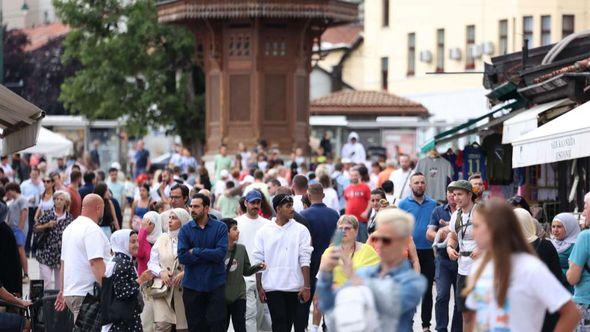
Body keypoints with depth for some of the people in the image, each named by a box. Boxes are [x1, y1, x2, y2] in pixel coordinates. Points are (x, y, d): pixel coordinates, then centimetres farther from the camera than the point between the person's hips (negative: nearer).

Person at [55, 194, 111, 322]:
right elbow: (96, 263, -22)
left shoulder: (70, 227, 18)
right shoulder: (92, 230, -12)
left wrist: (63, 291, 28)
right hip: (86, 294, -9)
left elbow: (63, 262, 23)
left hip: (70, 292, 9)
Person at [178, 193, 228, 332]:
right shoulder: (185, 230, 3)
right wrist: (209, 255, -12)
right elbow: (182, 257, -10)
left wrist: (195, 251, -10)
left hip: (215, 285, -1)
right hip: (192, 285, 2)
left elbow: (220, 253, -13)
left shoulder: (220, 227, 0)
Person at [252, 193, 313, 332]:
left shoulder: (301, 230, 2)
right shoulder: (264, 231, 3)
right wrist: (259, 287, 1)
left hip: (294, 287, 1)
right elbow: (258, 260, 5)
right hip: (272, 286, -1)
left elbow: (305, 259, -2)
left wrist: (306, 286, -8)